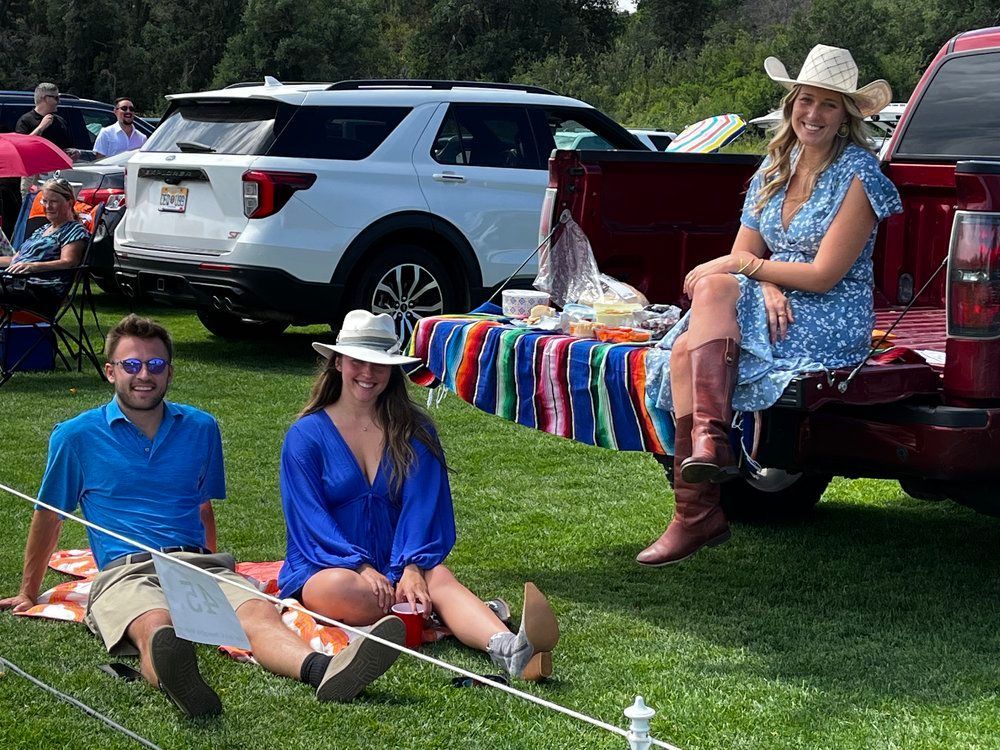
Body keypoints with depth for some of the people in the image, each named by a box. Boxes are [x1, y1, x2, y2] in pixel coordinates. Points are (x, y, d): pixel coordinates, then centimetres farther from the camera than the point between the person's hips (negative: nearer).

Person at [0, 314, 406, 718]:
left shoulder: (201, 428, 18)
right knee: (156, 625, -41)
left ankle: (324, 670, -63)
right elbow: (48, 516, 20)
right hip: (125, 571, -3)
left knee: (258, 611, -32)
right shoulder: (76, 436, 9)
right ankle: (178, 683, -76)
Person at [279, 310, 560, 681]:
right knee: (341, 589, -39)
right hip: (324, 567, -1)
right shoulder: (306, 435, 3)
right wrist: (364, 568, -22)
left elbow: (422, 508, -2)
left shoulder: (414, 431, 9)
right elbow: (311, 519, -6)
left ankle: (508, 649, -60)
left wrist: (412, 568, -22)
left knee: (440, 578, -33)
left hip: (398, 565, 1)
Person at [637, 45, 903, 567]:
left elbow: (824, 275, -14)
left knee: (713, 289, -30)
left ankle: (710, 438, -36)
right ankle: (697, 513, -30)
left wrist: (741, 266, -11)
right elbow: (744, 257, 9)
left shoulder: (857, 174, -7)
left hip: (831, 325, -6)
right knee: (685, 351, -25)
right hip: (772, 311, 6)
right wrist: (766, 286, -13)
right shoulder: (775, 168, 14)